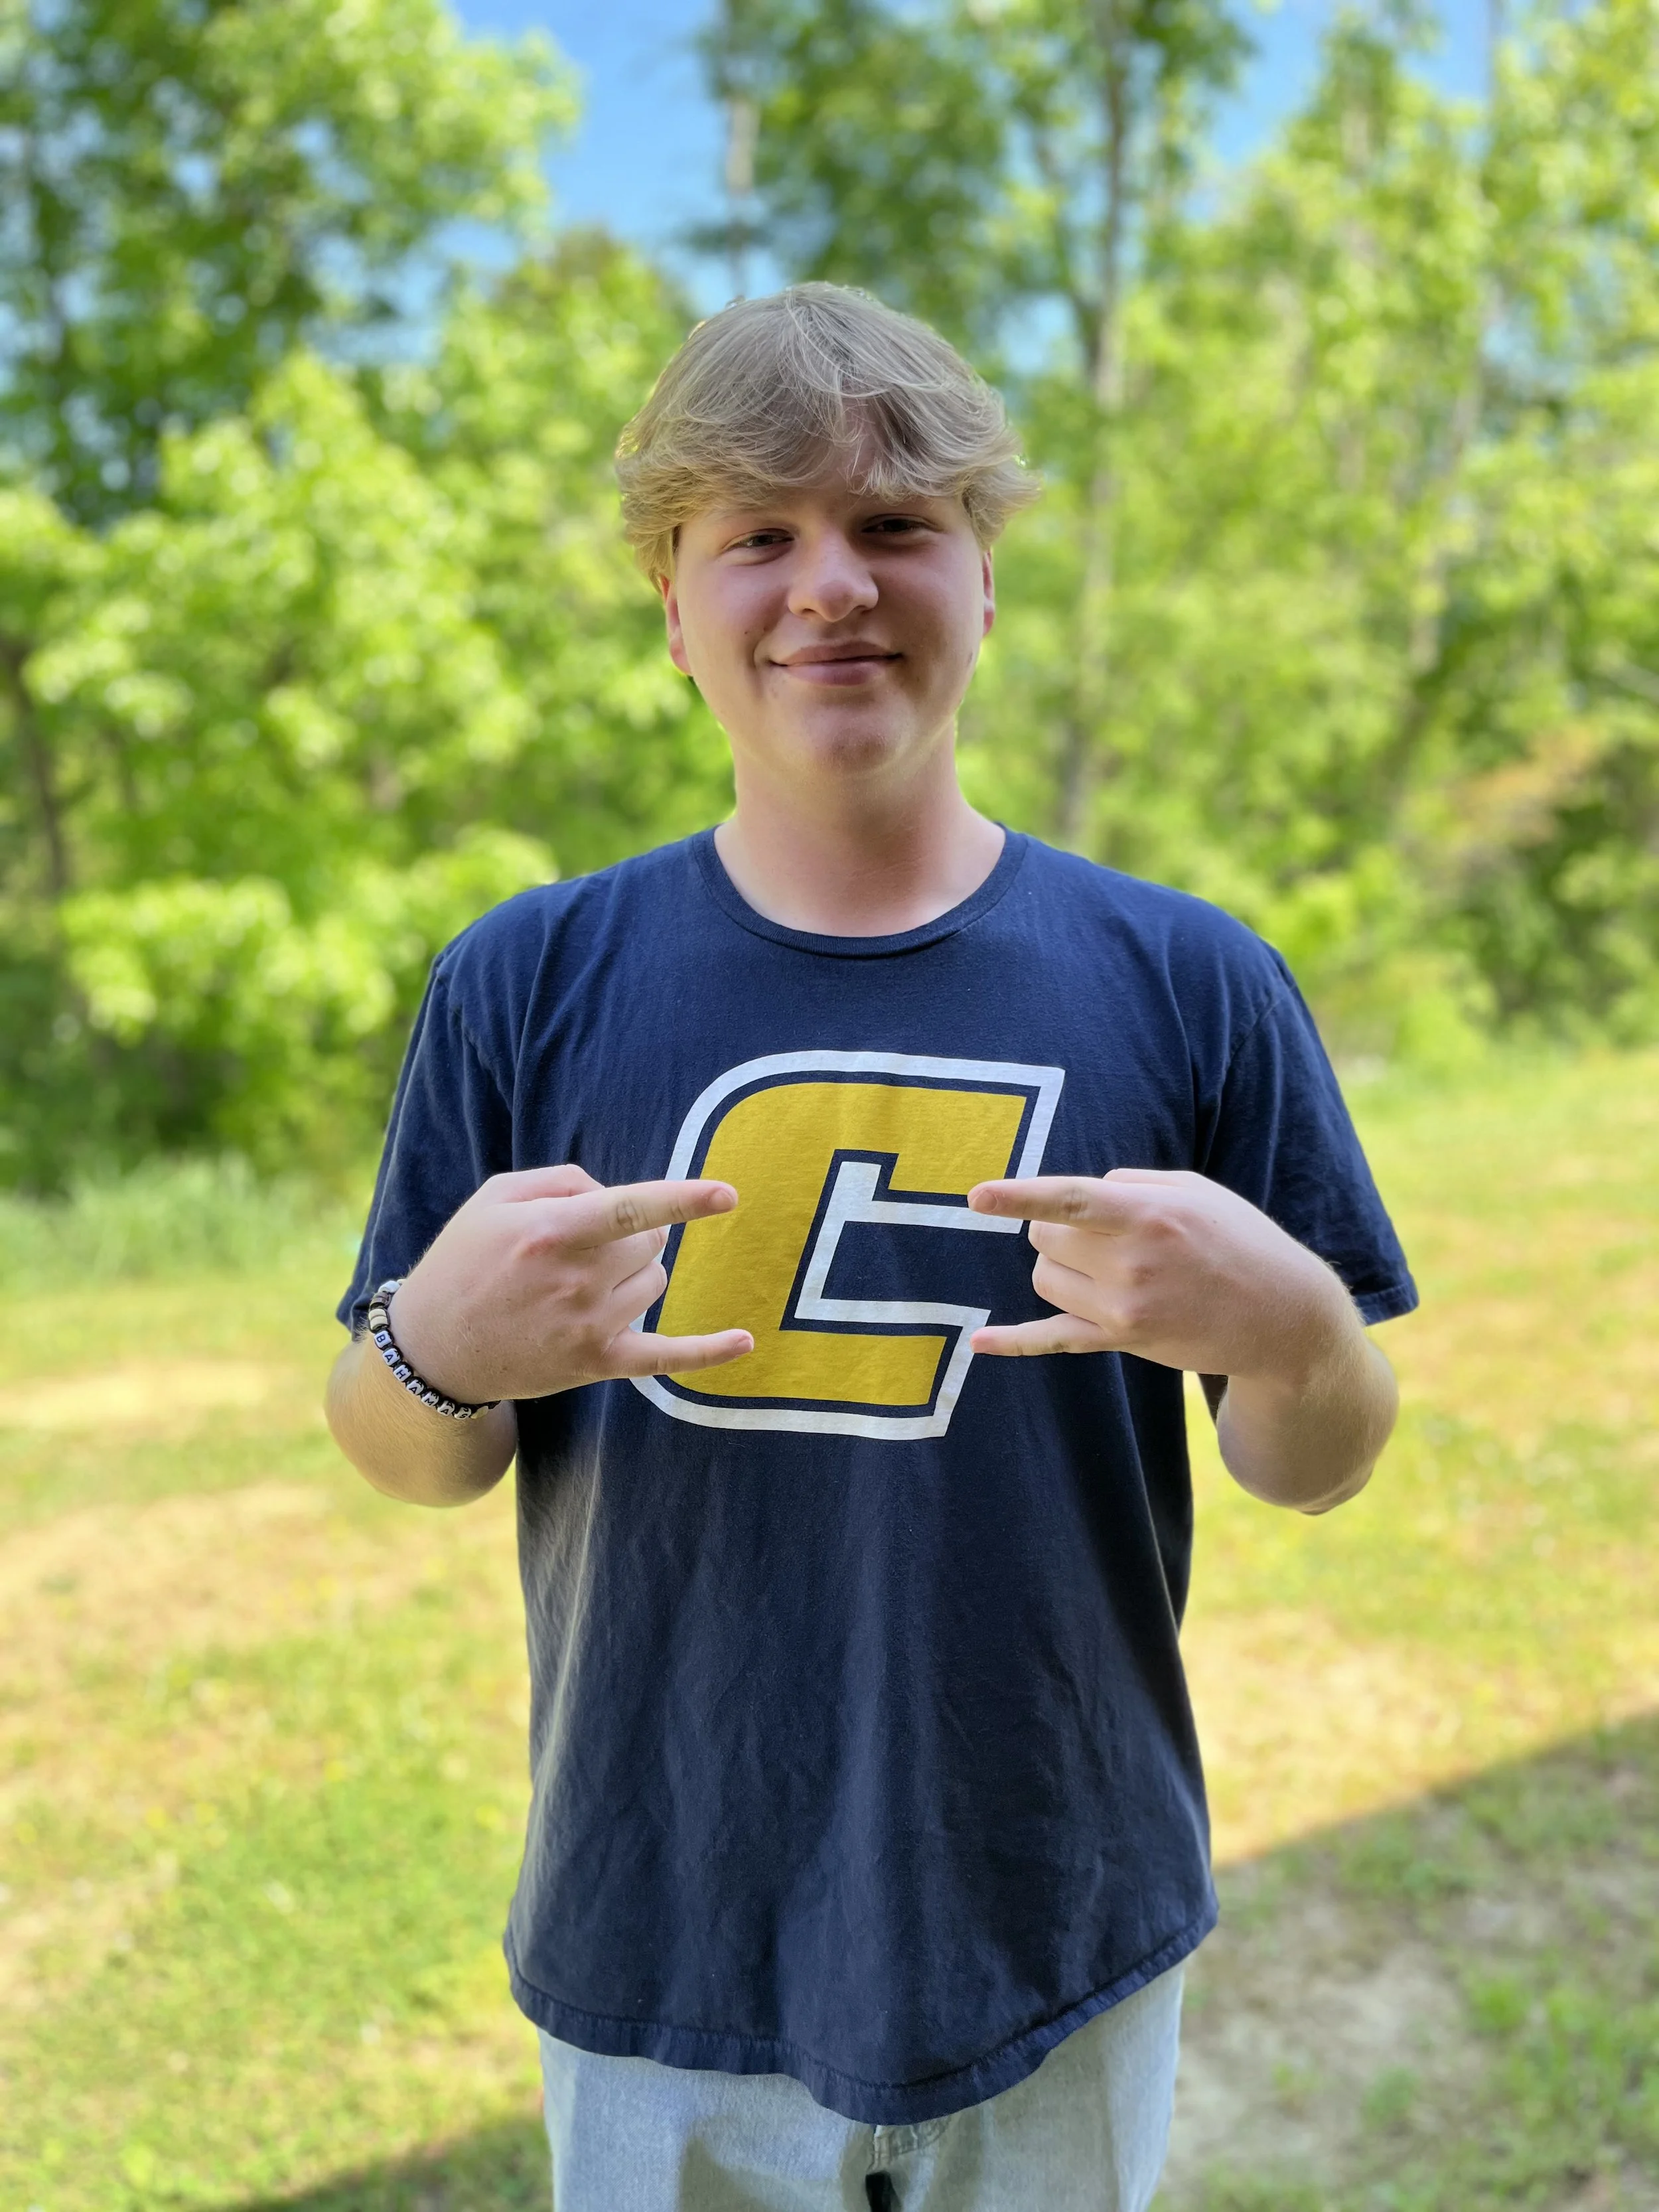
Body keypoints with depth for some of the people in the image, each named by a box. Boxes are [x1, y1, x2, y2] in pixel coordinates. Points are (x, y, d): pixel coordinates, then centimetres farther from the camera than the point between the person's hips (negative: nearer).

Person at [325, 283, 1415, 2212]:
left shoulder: (1187, 984, -6)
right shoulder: (530, 985, -6)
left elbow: (1316, 1470, -1)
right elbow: (405, 1458, 0)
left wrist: (1287, 1330, -24)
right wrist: (447, 1349, -23)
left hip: (1062, 1957, 1)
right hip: (661, 1969, 0)